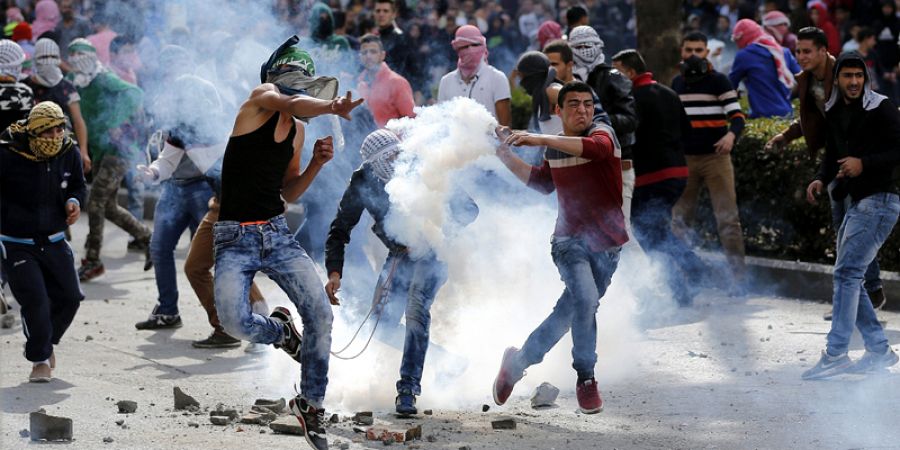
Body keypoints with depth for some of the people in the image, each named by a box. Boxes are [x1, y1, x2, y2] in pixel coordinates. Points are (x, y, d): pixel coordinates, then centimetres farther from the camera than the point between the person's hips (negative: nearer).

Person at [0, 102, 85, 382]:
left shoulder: (69, 153, -4)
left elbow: (78, 185, 12)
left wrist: (74, 202, -9)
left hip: (54, 241, 5)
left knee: (69, 297, 6)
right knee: (35, 299, -14)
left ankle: (46, 342, 33)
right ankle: (40, 359, 3)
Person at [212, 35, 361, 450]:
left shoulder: (297, 131, 13)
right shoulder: (261, 98, -5)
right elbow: (293, 103, -30)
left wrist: (316, 163, 7)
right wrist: (332, 106, -43)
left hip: (277, 233, 6)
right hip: (235, 239, -6)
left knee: (321, 314, -8)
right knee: (234, 323, -24)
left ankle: (311, 404, 11)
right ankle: (279, 330, 12)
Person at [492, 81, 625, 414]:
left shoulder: (601, 132, -7)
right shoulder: (555, 149, 7)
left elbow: (597, 148, -33)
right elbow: (542, 182, 26)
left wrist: (540, 140, -38)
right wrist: (506, 156, 16)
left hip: (607, 243, -1)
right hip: (570, 239, 1)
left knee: (571, 311, 9)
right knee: (585, 299, -24)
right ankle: (586, 379, -12)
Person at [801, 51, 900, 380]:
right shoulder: (835, 112, 11)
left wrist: (864, 164, -22)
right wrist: (820, 179, 3)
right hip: (856, 202, 9)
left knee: (847, 272, -14)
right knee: (849, 277, 11)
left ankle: (835, 354, -14)